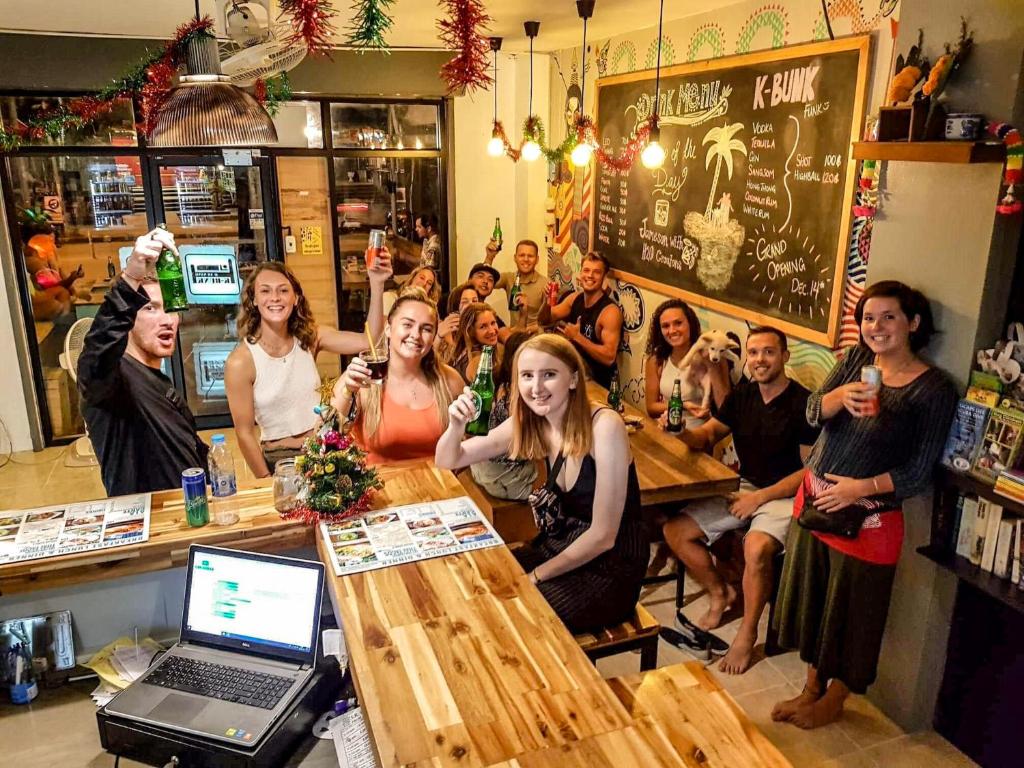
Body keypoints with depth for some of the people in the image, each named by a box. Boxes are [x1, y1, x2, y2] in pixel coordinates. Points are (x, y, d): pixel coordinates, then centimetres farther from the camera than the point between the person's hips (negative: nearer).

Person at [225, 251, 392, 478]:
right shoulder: (240, 362, -13)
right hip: (279, 463, -2)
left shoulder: (310, 338, -3)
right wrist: (267, 482, -6)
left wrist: (376, 285, -25)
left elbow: (369, 340, -15)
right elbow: (244, 433, -8)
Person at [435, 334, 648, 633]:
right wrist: (456, 426, -20)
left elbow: (603, 535, -21)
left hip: (612, 567, -6)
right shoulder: (528, 424, -5)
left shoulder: (605, 426, -23)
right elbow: (448, 462, 1)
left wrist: (536, 575, -14)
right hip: (560, 547, 6)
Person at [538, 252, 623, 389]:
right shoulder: (574, 298, 0)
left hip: (595, 383, -6)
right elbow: (544, 320, 9)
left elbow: (609, 358, -28)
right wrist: (547, 301, -11)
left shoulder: (610, 311, -21)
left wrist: (577, 337, -31)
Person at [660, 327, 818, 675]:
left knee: (756, 548, -35)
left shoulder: (803, 405, -14)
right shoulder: (742, 395, 4)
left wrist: (761, 497, -17)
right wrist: (680, 431, -13)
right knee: (675, 531, -6)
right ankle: (720, 592, 19)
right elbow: (706, 436, 10)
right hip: (744, 488, 6)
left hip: (784, 496, -6)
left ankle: (747, 635, -9)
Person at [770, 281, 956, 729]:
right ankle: (812, 688, 39)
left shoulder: (934, 390, -12)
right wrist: (841, 396, -26)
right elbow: (813, 414, -7)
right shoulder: (856, 360, 1)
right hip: (813, 500, 5)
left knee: (850, 611, 12)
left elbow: (919, 472, -12)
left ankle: (833, 700, 35)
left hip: (866, 518, -5)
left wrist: (861, 487, -21)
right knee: (811, 599, 17)